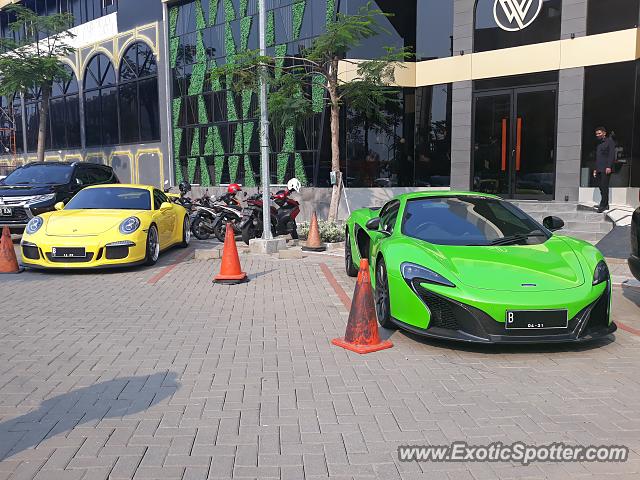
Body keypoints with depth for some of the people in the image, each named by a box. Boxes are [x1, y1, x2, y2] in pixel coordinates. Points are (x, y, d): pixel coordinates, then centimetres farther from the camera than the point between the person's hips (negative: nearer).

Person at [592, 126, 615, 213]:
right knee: (601, 186, 4)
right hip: (599, 169, 8)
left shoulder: (609, 141, 1)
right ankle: (605, 205, 10)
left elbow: (612, 154, -9)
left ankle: (603, 205, -12)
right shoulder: (599, 144, 23)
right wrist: (595, 169, 18)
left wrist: (609, 166, -18)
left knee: (604, 187, -11)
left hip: (606, 169, -7)